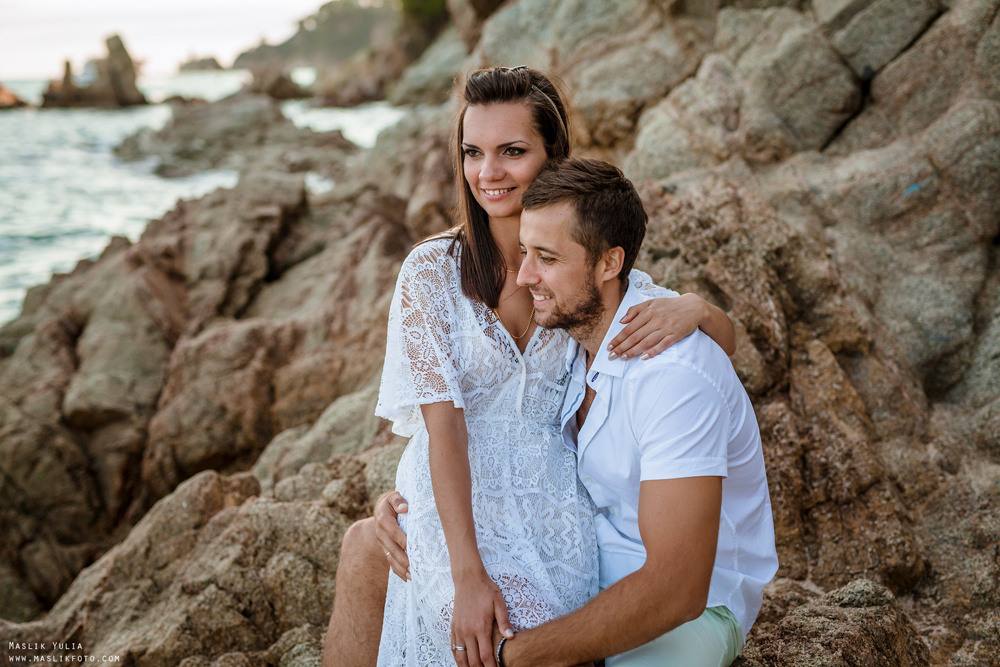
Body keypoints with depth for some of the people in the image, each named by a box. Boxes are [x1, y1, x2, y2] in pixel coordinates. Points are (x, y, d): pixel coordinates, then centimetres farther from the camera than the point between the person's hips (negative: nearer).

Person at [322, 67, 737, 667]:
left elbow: (727, 339, 8)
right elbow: (443, 425, -12)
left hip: (553, 503, 0)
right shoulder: (433, 270, -4)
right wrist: (467, 573, -22)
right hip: (455, 500, 0)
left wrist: (695, 307, -17)